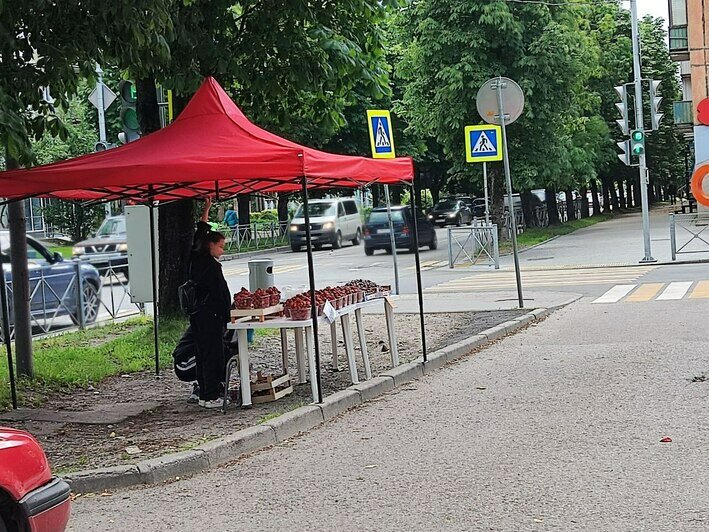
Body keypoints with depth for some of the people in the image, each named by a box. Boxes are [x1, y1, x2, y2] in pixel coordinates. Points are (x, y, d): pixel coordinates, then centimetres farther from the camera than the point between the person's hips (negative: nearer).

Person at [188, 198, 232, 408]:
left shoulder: (196, 258, 11)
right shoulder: (211, 265, -14)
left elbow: (200, 231, 21)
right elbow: (222, 292, -12)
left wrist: (206, 209, 25)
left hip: (196, 317, 9)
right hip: (210, 316, -9)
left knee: (202, 354, 12)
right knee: (213, 355, -5)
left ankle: (203, 394, 17)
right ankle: (211, 397, -4)